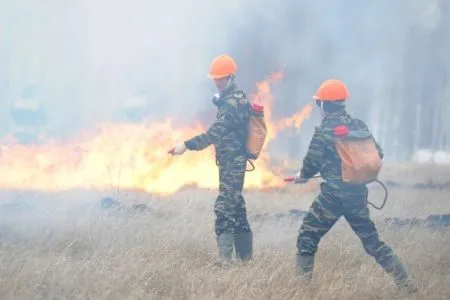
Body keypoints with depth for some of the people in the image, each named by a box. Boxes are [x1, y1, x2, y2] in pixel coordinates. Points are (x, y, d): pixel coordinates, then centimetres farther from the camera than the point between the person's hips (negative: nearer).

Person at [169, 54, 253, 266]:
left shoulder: (233, 102, -17)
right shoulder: (232, 98, 14)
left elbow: (215, 133, -25)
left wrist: (187, 145, -27)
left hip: (232, 162, -11)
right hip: (233, 160, 11)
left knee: (224, 207, -14)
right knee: (236, 205, 14)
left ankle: (225, 258, -17)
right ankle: (245, 254, 19)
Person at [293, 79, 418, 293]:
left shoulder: (325, 130, -11)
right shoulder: (359, 126, 6)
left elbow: (312, 163, -9)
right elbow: (378, 155, 9)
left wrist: (301, 177, 12)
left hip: (333, 194, -6)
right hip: (358, 194, 6)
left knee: (307, 238, 6)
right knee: (372, 240, 14)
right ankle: (405, 282, 11)